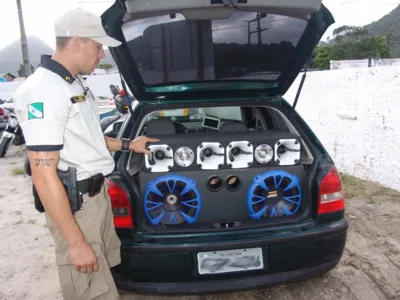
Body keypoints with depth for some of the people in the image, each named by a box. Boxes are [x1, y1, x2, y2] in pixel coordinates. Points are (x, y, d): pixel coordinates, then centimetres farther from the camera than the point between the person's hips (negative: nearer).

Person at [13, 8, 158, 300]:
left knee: (106, 273, 25)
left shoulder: (75, 84, 9)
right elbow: (44, 175, -25)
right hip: (75, 204, -9)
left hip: (97, 194, 10)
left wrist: (127, 145, 22)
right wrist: (76, 243, -23)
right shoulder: (43, 91, -22)